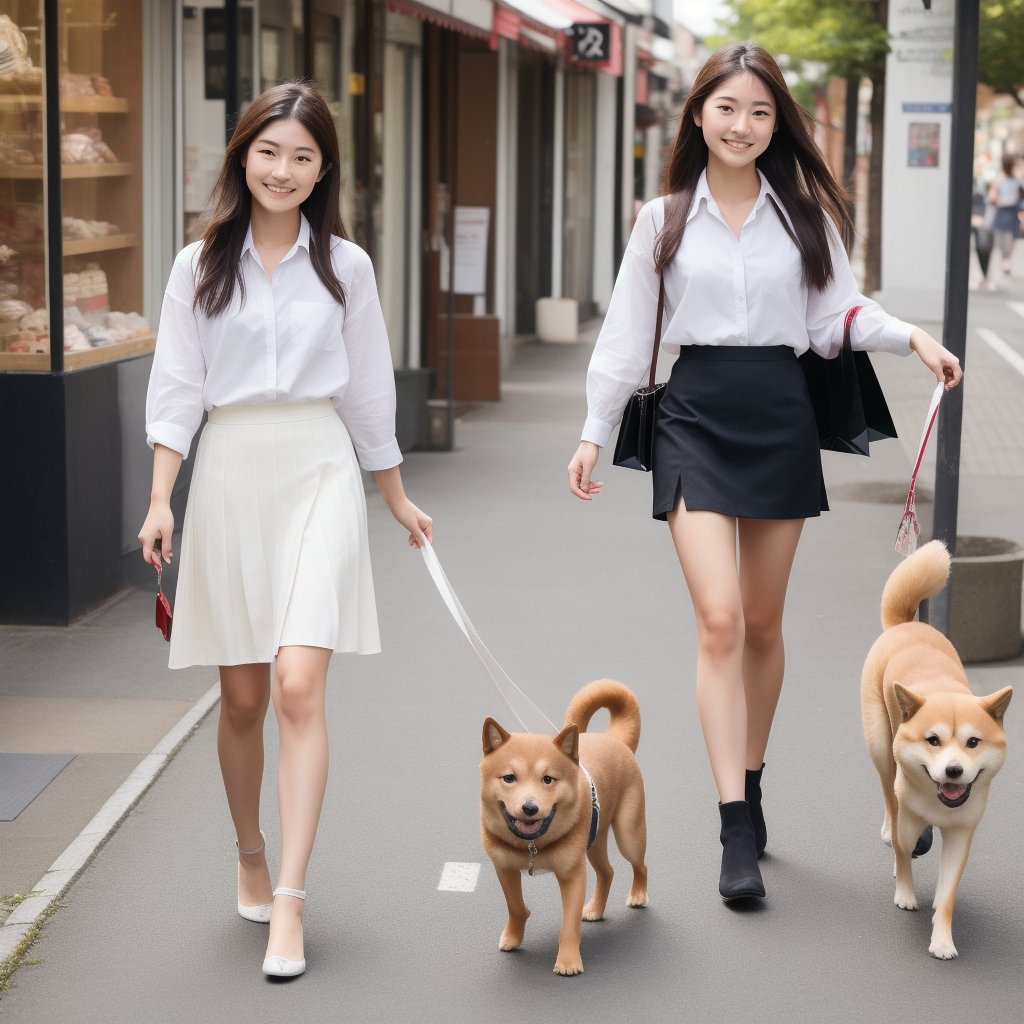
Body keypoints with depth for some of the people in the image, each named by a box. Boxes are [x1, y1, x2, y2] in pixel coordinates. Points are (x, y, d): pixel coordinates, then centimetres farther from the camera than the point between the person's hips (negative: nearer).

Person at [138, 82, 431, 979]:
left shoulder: (345, 265, 6)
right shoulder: (201, 266, 5)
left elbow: (369, 391, 13)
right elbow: (176, 388, 2)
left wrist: (398, 499, 19)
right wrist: (160, 500, -8)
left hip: (318, 472, -1)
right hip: (229, 472, 1)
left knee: (299, 687, -14)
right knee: (243, 698, 7)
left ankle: (289, 906, -14)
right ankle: (251, 858, 32)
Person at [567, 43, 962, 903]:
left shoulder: (805, 213, 7)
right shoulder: (664, 220, 5)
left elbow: (837, 317, 5)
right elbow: (627, 336, 9)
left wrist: (911, 336, -12)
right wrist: (595, 433, 7)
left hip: (779, 413, 2)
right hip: (696, 414, -2)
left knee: (763, 623, 9)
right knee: (719, 619, -13)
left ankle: (750, 784, 29)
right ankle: (737, 832, -13)